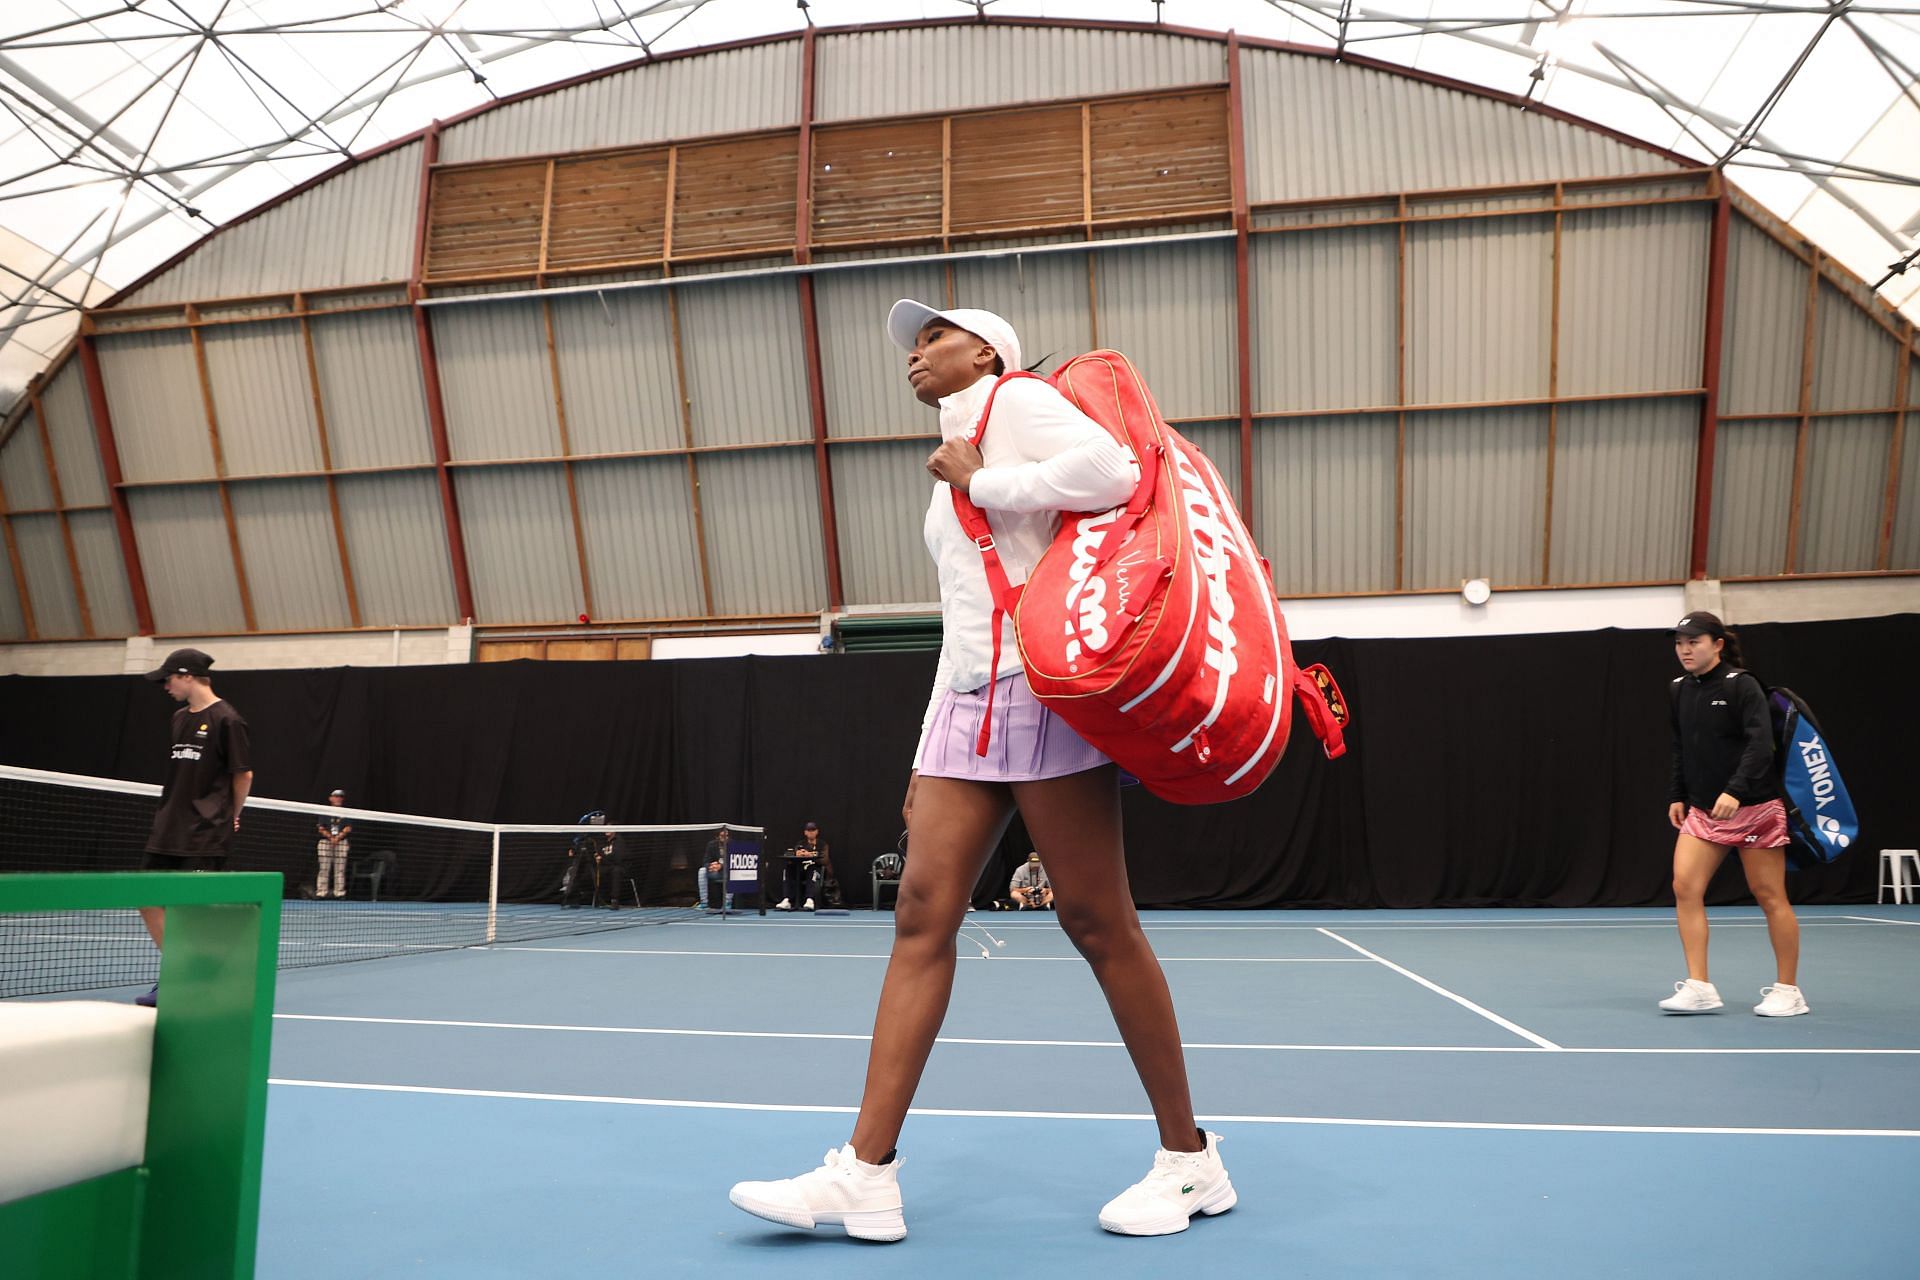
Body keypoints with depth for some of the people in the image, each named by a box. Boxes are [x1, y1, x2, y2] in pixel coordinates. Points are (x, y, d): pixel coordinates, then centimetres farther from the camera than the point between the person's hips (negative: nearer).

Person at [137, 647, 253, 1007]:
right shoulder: (179, 718, 13)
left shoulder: (227, 720, -11)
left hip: (205, 836, -8)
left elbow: (243, 775, -7)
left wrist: (229, 816, 2)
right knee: (149, 900, 8)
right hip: (167, 830, 8)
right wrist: (172, 813, 15)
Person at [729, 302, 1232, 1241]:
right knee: (922, 912, -1)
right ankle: (866, 1174, 0)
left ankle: (1190, 1160, 11)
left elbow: (1110, 471, -20)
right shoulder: (950, 471, 25)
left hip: (1045, 686, -8)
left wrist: (980, 482, -9)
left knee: (1097, 921, -4)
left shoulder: (1016, 399, 1)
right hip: (965, 704, 8)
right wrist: (927, 763, 21)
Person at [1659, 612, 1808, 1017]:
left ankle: (1788, 991, 16)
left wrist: (1736, 791, -31)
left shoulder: (1741, 685, -12)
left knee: (1770, 896, 3)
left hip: (1753, 806, -6)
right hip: (1702, 810, 6)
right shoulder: (1680, 689, 7)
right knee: (1684, 887, -8)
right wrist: (1677, 796, 12)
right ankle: (1699, 988, -3)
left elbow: (1761, 744, -21)